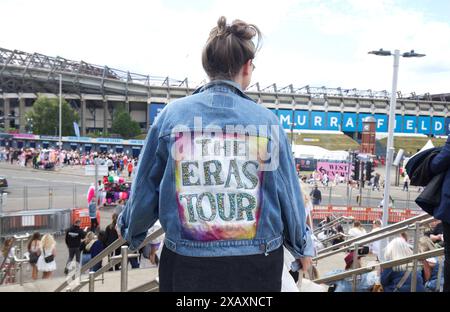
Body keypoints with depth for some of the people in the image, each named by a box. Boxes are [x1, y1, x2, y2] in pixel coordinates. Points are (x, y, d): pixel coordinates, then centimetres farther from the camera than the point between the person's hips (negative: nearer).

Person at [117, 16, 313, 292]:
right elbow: (289, 193, 0)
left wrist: (131, 230, 21)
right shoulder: (267, 120, -8)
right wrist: (303, 246, 18)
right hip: (257, 264, 0)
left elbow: (145, 187, 1)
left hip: (187, 262, 1)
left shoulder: (172, 115, -7)